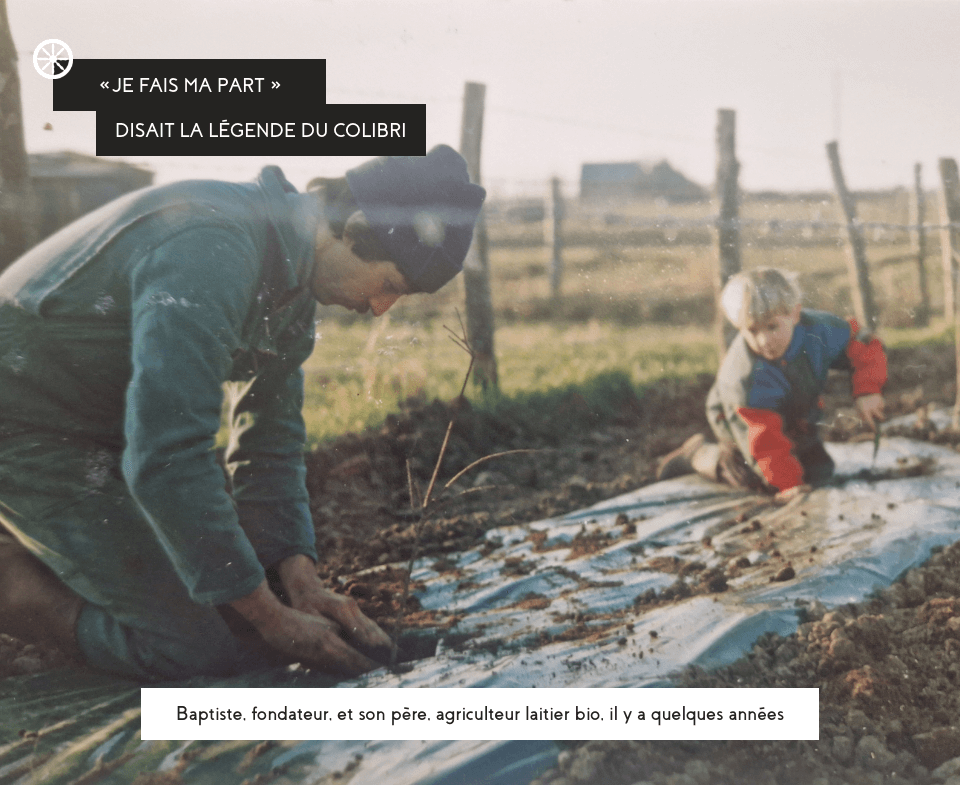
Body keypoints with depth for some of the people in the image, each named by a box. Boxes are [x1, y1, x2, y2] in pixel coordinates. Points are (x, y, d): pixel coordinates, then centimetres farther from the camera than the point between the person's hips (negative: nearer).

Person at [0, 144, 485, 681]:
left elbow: (271, 440, 8)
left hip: (101, 431, 10)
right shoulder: (212, 251, -30)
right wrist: (276, 623, -25)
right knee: (199, 643, -16)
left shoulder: (292, 277, 2)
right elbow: (167, 459, -34)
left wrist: (301, 577, -4)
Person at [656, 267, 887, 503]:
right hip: (740, 418, -6)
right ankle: (700, 454, 10)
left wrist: (867, 392, -28)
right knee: (763, 480, -14)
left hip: (797, 418, 6)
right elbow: (766, 438, -38)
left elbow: (863, 345, -15)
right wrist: (788, 483, -37)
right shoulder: (747, 376, -43)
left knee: (820, 471, 4)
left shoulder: (819, 329, -31)